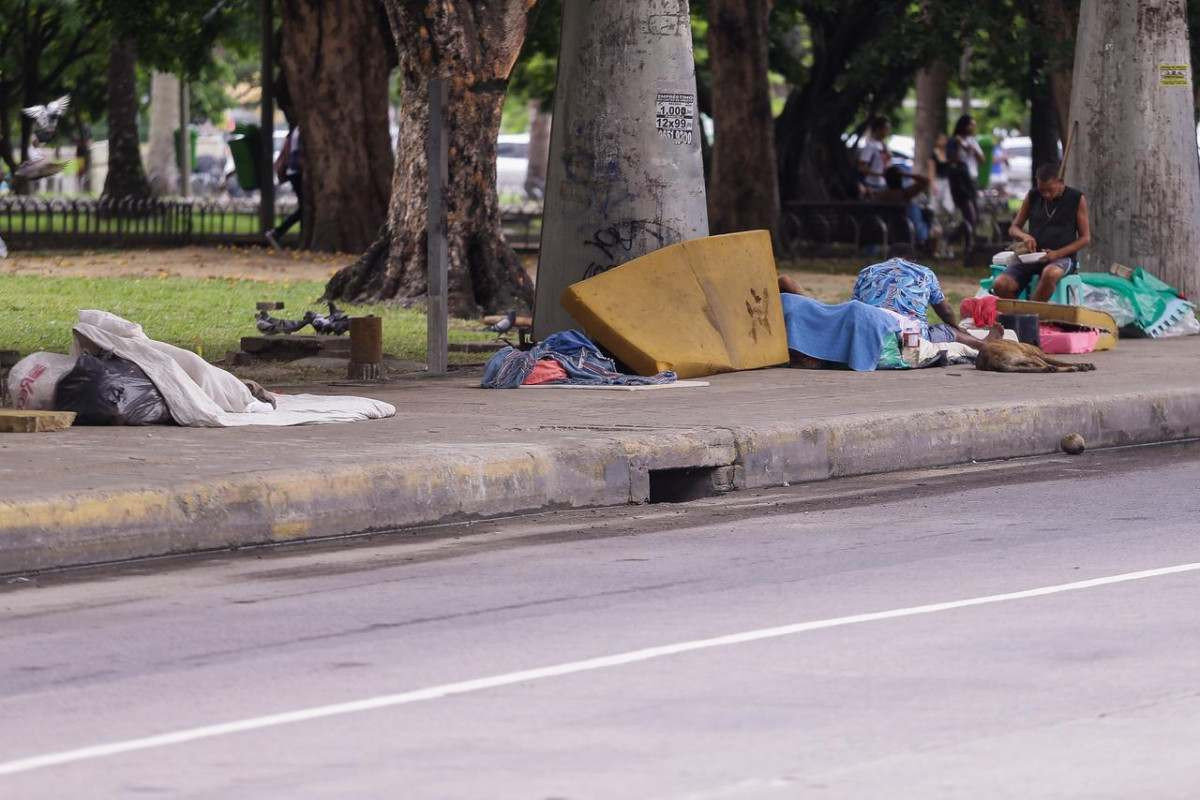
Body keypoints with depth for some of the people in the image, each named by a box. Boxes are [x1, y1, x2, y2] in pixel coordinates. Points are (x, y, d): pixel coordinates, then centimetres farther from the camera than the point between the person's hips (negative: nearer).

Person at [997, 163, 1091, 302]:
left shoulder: (1076, 199, 2)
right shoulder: (1032, 197, 10)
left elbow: (1085, 238, 3)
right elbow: (1013, 228, 17)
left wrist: (1057, 253, -12)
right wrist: (1024, 236, -9)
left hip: (1062, 257, -3)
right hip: (1032, 256, 3)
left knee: (1050, 273, -41)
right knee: (1001, 285, -24)